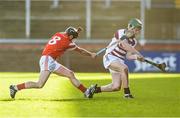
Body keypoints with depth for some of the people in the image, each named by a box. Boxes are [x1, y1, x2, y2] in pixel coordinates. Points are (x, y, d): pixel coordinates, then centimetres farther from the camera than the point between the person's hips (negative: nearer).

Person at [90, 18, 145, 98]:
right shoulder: (120, 33, -13)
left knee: (116, 87, -1)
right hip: (110, 58, -7)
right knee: (124, 68, -35)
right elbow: (125, 46, -27)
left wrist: (136, 57, -17)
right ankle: (127, 93, -26)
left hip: (120, 61, 7)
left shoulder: (133, 42, 6)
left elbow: (128, 56, 3)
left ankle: (95, 89, 21)